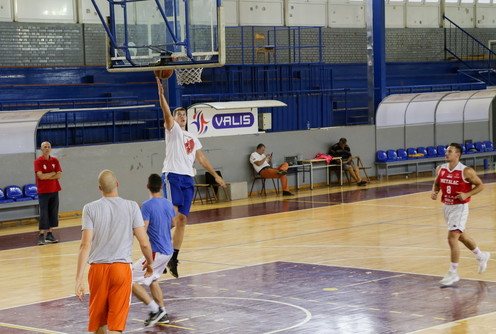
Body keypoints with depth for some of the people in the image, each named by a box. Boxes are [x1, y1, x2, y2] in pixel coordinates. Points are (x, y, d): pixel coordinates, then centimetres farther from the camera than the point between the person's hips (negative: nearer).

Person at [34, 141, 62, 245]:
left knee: (53, 213, 4)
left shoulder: (55, 161, 7)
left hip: (54, 191, 4)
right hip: (43, 192, -4)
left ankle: (50, 234, 11)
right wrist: (53, 173, -6)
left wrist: (46, 176, -11)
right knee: (43, 214, -7)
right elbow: (41, 176, -17)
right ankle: (41, 236, -5)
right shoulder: (38, 161, -5)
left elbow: (59, 175, -3)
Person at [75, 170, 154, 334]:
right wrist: (149, 263, 17)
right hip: (122, 268, -1)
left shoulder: (90, 208, -1)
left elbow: (85, 245, -9)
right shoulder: (131, 207, -1)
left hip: (98, 268, 1)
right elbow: (144, 243, -3)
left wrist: (78, 279, -9)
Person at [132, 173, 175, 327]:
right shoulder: (168, 204, 7)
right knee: (152, 279, 27)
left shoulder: (147, 206, -17)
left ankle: (155, 310, -8)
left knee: (131, 281, -4)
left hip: (156, 252, -8)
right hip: (168, 250, 8)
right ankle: (163, 314, 27)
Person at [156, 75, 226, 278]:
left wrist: (215, 175, 19)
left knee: (182, 219, 3)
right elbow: (166, 112, -11)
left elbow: (201, 158, 25)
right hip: (172, 176, -6)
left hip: (188, 179, 6)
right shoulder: (172, 130, 5)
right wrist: (161, 92, -25)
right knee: (173, 214, -22)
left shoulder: (193, 138, 22)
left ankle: (173, 259, 9)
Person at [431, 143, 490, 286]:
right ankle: (481, 256, 46)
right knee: (461, 236, 22)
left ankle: (453, 273, -4)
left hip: (459, 207, -7)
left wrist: (467, 194, -21)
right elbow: (437, 183, 16)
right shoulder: (440, 169, 0)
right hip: (446, 206, 7)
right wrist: (434, 192, -5)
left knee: (452, 238, -13)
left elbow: (480, 185, -7)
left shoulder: (466, 171, -16)